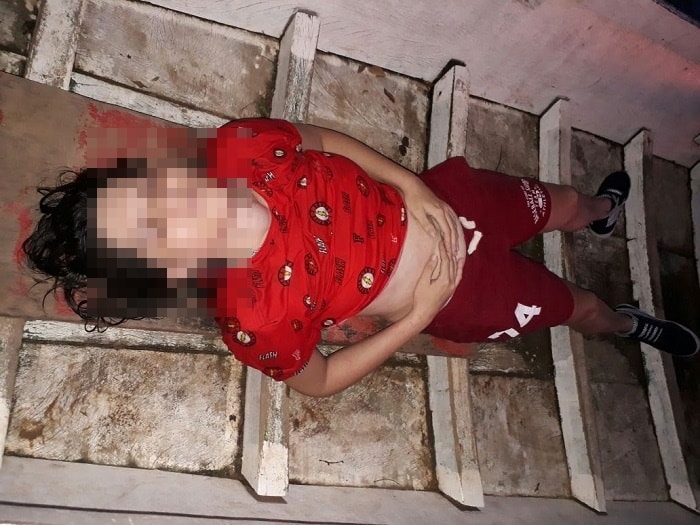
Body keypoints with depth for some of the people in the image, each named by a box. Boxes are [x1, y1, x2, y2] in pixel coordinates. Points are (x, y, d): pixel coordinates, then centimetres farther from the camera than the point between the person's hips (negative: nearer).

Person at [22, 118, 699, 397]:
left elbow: (324, 139, -7)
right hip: (457, 301, -3)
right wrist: (420, 314, -21)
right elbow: (318, 380, -15)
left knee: (559, 205, 28)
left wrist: (413, 187, -18)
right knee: (573, 305, 21)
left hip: (442, 198, 4)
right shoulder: (252, 324, -32)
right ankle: (631, 325, 62)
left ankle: (602, 211, 70)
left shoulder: (235, 147, -24)